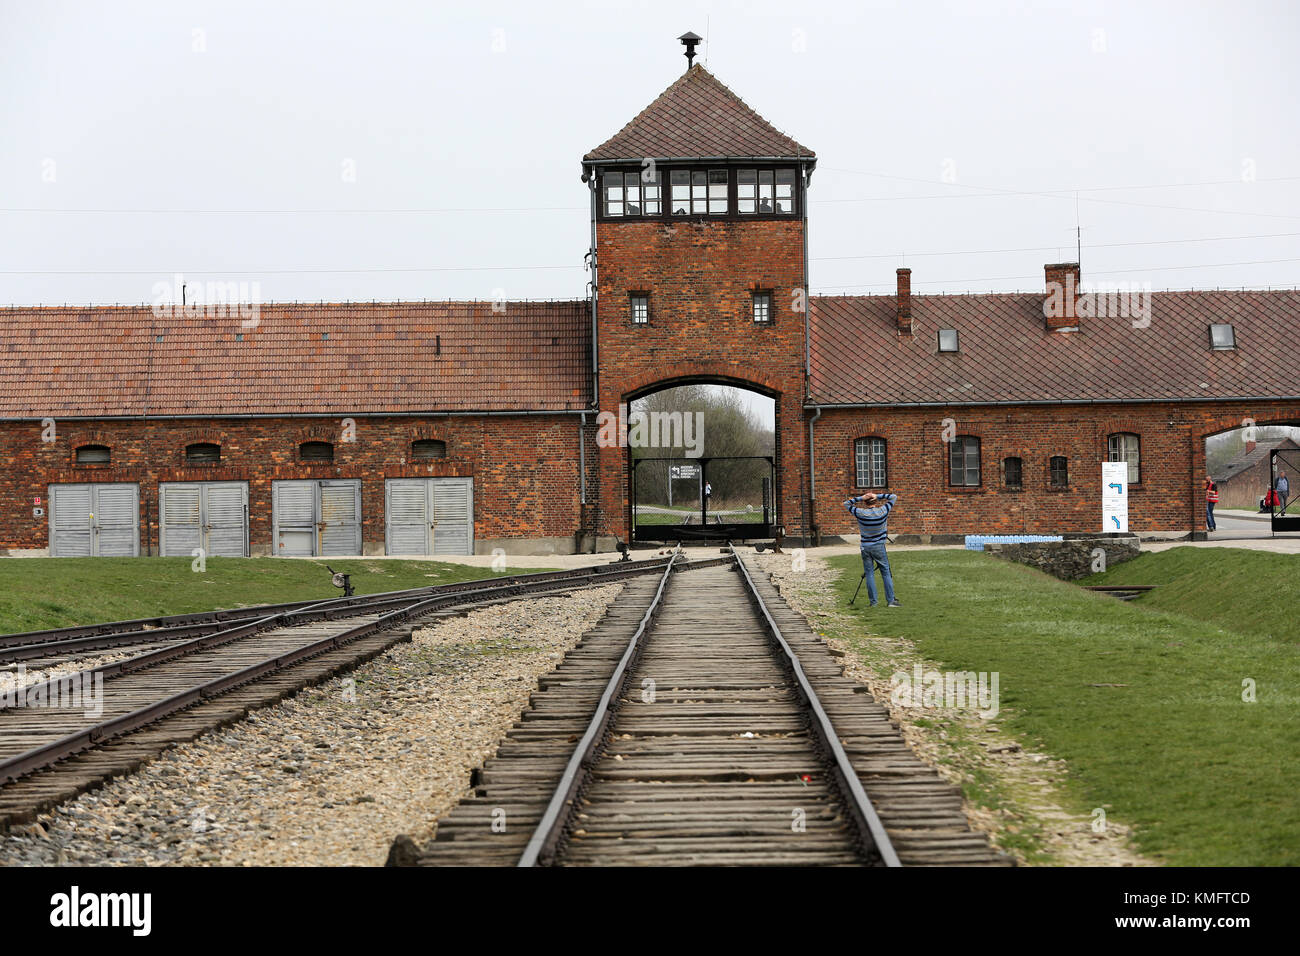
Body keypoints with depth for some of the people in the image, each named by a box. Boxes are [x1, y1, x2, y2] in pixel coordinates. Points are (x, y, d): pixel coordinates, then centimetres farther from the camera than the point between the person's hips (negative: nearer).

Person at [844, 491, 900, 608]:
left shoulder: (860, 513, -8)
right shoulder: (882, 511, -8)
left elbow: (846, 504, 6)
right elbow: (894, 497, 4)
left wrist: (860, 498, -3)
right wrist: (878, 496, -5)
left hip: (865, 547, 1)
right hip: (879, 547, -1)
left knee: (869, 574, 5)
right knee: (886, 573, 5)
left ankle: (873, 601, 2)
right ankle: (891, 600, 2)